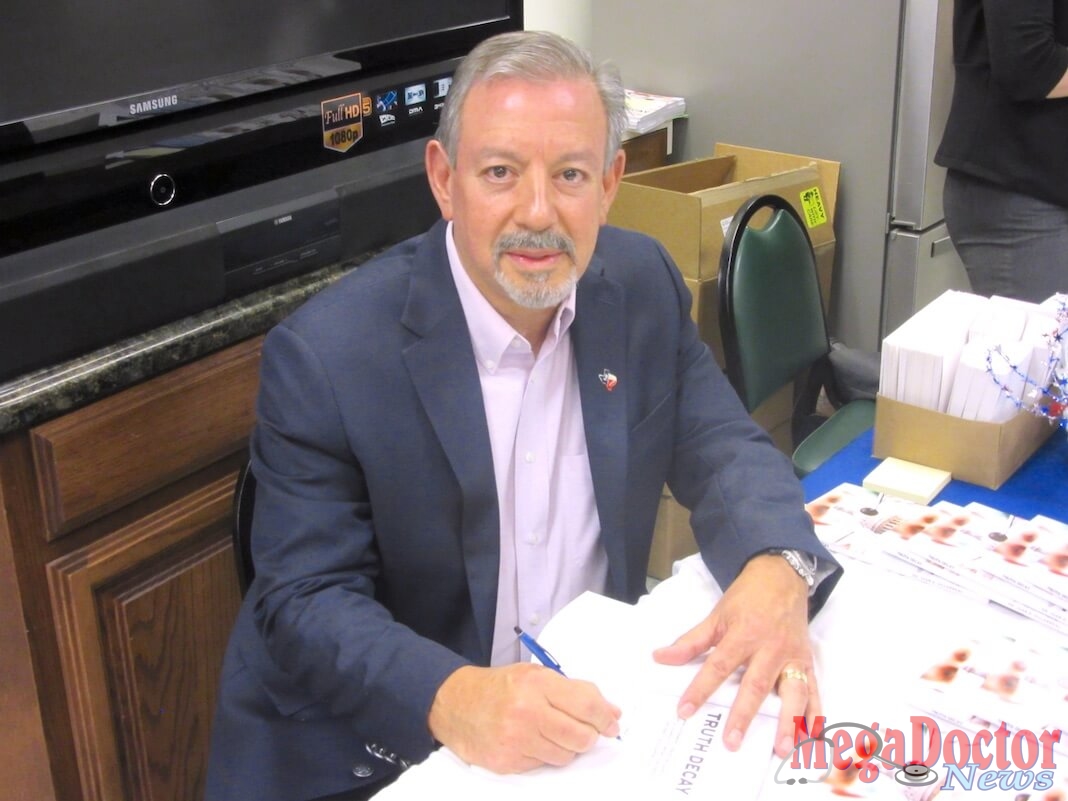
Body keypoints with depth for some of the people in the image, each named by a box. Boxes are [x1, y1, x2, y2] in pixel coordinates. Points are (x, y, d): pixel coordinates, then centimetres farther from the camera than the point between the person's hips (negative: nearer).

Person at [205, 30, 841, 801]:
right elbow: (304, 600, -16)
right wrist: (450, 698, -34)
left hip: (587, 716, 3)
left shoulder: (642, 284, -4)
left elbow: (725, 450, 0)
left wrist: (777, 571, -21)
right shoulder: (326, 354, -18)